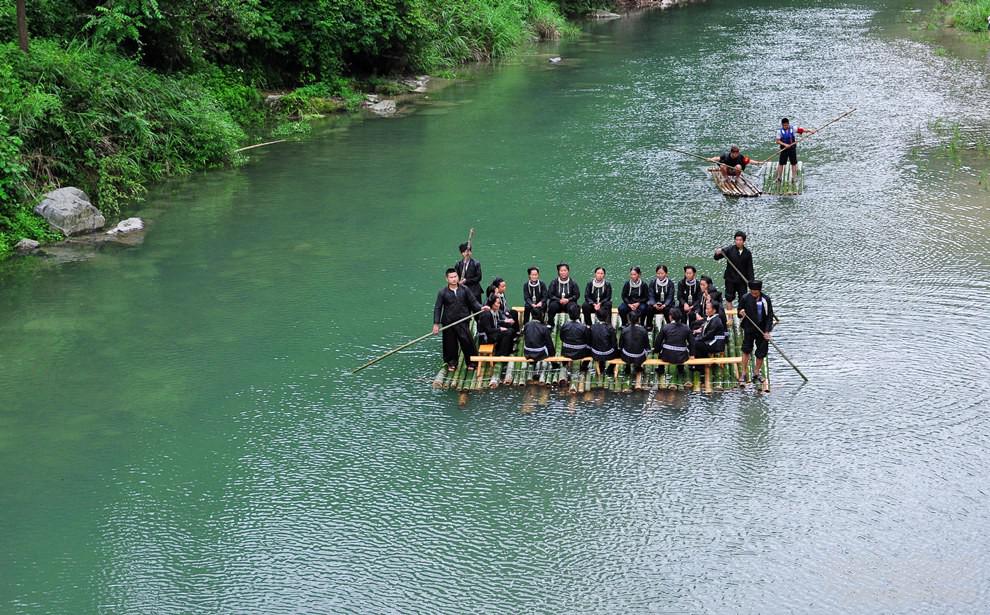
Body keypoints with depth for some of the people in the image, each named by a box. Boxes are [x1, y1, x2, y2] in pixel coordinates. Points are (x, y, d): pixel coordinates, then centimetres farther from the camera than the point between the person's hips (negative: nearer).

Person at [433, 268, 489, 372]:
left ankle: (471, 363, 9)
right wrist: (436, 323, -5)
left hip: (462, 321, 0)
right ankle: (452, 363, 24)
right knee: (450, 344, 6)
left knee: (467, 342, -5)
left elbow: (473, 301, 5)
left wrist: (481, 307, -16)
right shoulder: (443, 292, -3)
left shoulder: (464, 289, 1)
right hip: (448, 322, 0)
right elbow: (437, 308, -1)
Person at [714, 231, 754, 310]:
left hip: (742, 280, 1)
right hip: (730, 279, -1)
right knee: (729, 298, 6)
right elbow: (716, 258, -13)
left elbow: (750, 268, 3)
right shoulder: (730, 250, -8)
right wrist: (717, 254, -36)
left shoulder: (747, 253, -1)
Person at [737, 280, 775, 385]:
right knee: (746, 350, 0)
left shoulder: (766, 299, -5)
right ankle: (744, 373, 9)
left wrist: (767, 331, -9)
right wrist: (741, 313, -21)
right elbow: (739, 312, 5)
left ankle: (757, 374, 22)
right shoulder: (745, 298, -6)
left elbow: (770, 316, -2)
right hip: (749, 329, -1)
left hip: (762, 329, 1)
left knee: (761, 352, 6)